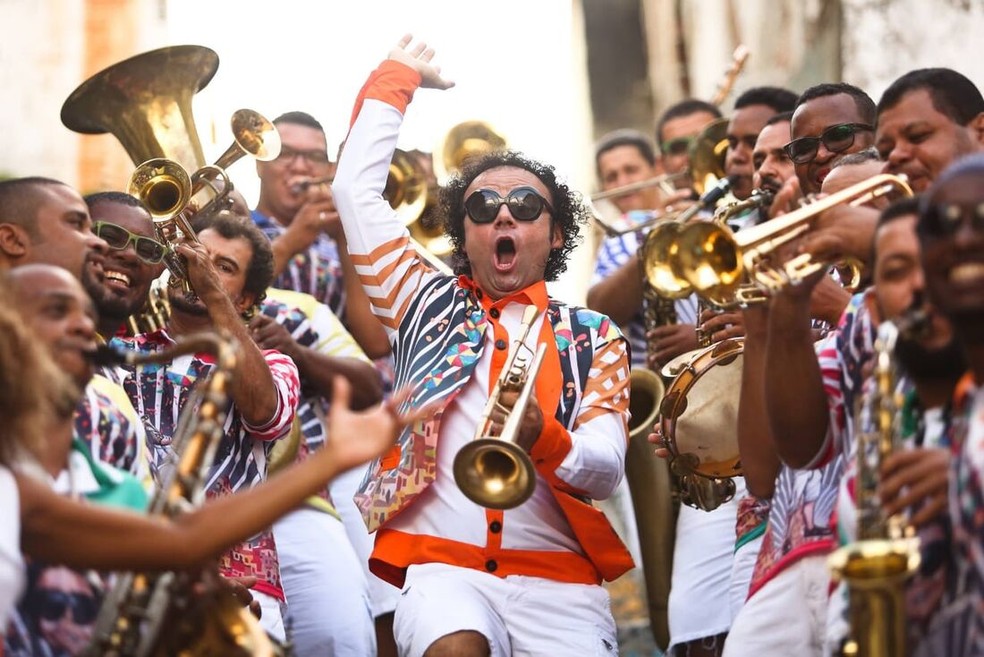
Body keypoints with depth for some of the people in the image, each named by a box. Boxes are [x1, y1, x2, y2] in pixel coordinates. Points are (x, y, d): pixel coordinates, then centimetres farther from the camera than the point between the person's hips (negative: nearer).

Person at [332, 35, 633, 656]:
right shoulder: (432, 306, 18)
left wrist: (542, 437, -22)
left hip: (560, 577, 2)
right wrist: (398, 76, 21)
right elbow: (356, 189, 14)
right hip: (443, 564, -1)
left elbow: (606, 468, 0)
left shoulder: (594, 338, 15)